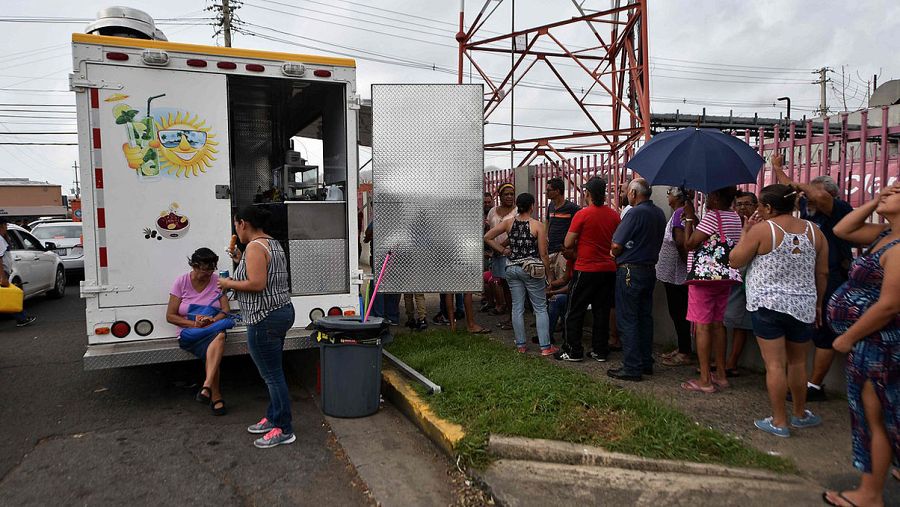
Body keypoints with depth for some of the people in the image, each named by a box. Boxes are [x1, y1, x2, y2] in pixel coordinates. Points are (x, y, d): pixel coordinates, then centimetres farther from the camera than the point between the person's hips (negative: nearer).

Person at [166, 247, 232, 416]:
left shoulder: (217, 281, 5)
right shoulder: (181, 282, 1)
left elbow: (225, 311, 1)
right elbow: (170, 316, 0)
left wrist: (211, 321, -20)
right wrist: (194, 324, -14)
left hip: (213, 328, 2)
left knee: (220, 335, -37)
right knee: (219, 338, -33)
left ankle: (206, 387, -43)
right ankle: (216, 397, -25)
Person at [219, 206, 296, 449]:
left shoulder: (255, 247, -16)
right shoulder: (274, 244, 15)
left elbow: (257, 284, -25)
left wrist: (230, 284, -10)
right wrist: (241, 261, 20)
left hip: (265, 319, -11)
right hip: (282, 312, 11)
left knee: (272, 375, -3)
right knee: (273, 372, 18)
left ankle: (283, 430, 5)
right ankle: (272, 418, 30)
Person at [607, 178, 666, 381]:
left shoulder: (635, 213, -16)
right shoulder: (659, 214, 9)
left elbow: (616, 245, -17)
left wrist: (615, 255, 4)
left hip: (630, 271, -8)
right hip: (650, 270, 8)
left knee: (627, 320, -2)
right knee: (645, 318, 15)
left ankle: (632, 368, 1)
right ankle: (646, 363, 23)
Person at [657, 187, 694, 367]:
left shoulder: (679, 213, -16)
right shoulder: (685, 212, 14)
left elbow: (680, 241, -24)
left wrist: (686, 262, -14)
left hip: (676, 273, -10)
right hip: (676, 273, 10)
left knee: (678, 313, -2)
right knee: (678, 312, 16)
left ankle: (684, 354, 6)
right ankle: (681, 349, 25)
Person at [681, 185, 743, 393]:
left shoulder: (712, 216, -16)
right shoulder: (735, 218, 11)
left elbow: (689, 243, -15)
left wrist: (689, 218, -5)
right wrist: (695, 219, 12)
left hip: (704, 278, -8)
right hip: (724, 279, 8)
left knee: (702, 326, -3)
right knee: (717, 324, 15)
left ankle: (705, 380, 1)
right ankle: (721, 375, 22)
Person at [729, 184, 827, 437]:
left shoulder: (761, 229, -12)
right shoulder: (814, 231, 3)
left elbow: (735, 261, -5)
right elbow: (822, 273, 8)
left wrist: (745, 232, 4)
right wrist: (818, 304, 19)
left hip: (768, 305, -5)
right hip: (803, 306, 5)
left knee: (775, 364, 1)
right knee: (798, 363, 18)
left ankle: (779, 421, 7)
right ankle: (800, 414, 33)